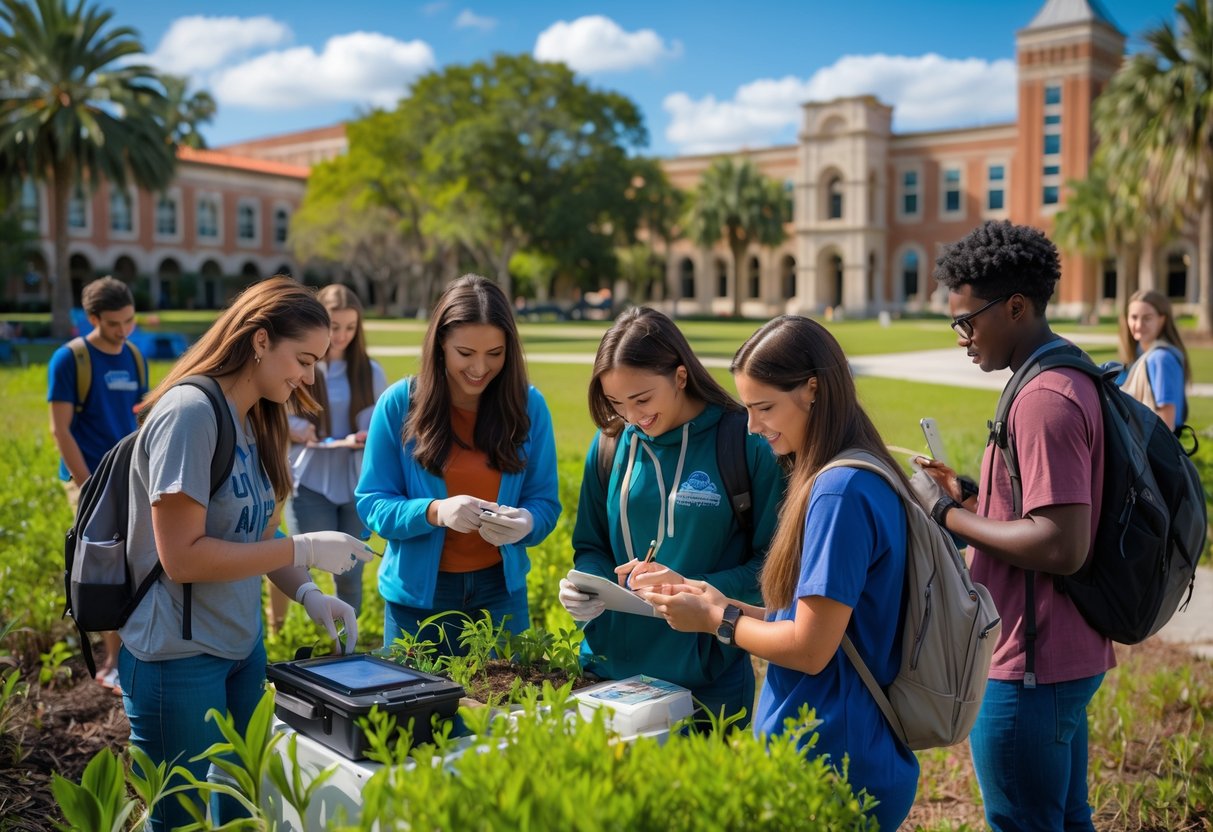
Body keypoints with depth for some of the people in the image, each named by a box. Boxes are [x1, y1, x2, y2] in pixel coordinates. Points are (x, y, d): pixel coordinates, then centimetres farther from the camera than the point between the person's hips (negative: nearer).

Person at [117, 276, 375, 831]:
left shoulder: (256, 421, 7)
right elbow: (182, 557, -23)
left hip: (242, 649, 8)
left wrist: (305, 592, -7)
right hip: (181, 658, -8)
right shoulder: (191, 412, -20)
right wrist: (305, 549, -19)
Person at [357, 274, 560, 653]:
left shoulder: (529, 405, -5)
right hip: (418, 593, -1)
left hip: (500, 589, 1)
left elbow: (545, 504, -2)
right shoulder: (399, 403, -10)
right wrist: (434, 511, -26)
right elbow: (371, 503, -8)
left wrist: (525, 523, -25)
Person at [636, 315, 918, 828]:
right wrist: (723, 602, 2)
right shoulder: (864, 479, 8)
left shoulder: (839, 492, -21)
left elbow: (809, 648, -21)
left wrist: (716, 620, -7)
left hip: (828, 763, -9)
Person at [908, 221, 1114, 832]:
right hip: (1070, 656, 10)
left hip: (1029, 671, -10)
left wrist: (950, 515, -17)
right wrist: (970, 495, 7)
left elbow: (1061, 548, -28)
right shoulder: (1074, 380, 11)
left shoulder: (1044, 400, -22)